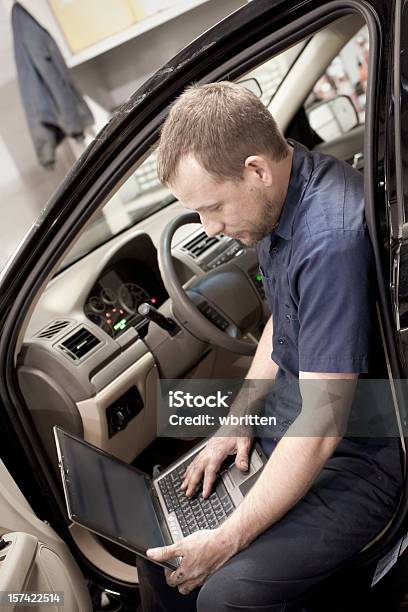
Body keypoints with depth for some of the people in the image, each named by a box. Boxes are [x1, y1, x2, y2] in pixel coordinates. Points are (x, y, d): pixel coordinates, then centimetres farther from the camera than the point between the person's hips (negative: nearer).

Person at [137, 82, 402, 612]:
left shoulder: (331, 239, -31)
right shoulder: (277, 193, -2)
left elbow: (322, 429, -28)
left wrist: (228, 539, -19)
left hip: (361, 453, -8)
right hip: (292, 409, 8)